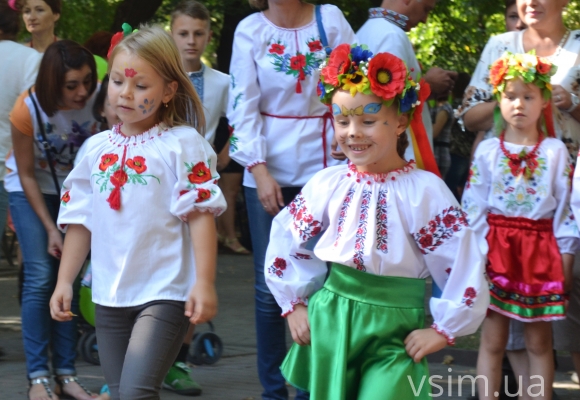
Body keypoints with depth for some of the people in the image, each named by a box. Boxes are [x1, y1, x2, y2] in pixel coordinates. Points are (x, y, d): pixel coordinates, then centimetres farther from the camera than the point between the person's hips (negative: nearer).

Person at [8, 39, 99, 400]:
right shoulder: (28, 109, -26)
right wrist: (50, 228, -14)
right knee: (40, 278, -10)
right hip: (32, 190, -2)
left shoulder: (97, 99, -25)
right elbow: (27, 174, -15)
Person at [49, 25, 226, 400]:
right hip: (110, 295, 6)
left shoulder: (182, 144, -6)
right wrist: (64, 282, 10)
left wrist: (205, 282, -16)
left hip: (165, 293, -6)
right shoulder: (96, 148, 9)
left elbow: (201, 215, -10)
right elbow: (80, 221, 13)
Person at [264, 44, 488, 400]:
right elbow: (285, 245, 12)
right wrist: (294, 305, 10)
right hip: (330, 322, 4)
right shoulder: (327, 185, -1)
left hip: (392, 332, -4)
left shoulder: (424, 191, -13)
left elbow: (464, 268, -11)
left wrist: (442, 331, -8)